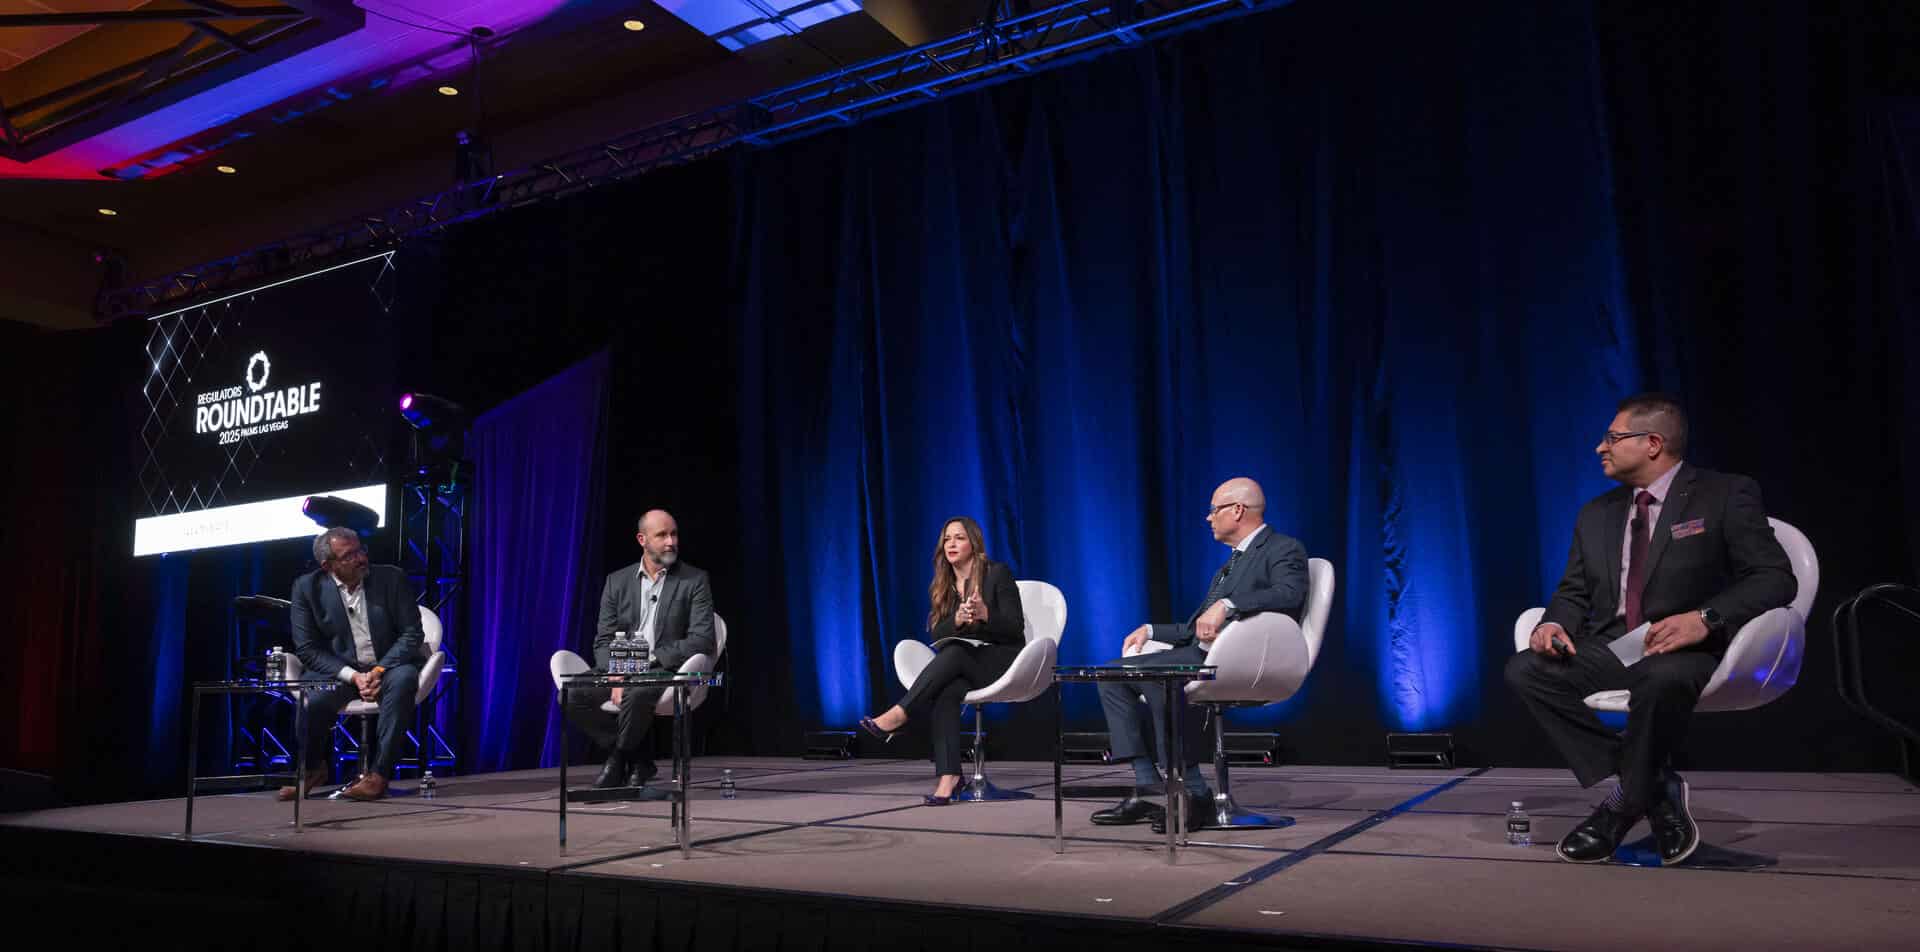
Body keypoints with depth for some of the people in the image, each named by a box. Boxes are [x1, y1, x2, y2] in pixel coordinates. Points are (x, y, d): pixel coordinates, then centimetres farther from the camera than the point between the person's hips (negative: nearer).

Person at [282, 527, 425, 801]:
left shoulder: (392, 578, -4)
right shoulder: (308, 587, -3)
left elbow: (412, 634, -5)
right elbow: (307, 648, -5)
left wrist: (379, 670, -20)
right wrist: (352, 676, -19)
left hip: (388, 667, 0)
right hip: (339, 672, 1)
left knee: (403, 680, -35)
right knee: (312, 699, -32)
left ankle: (378, 775, -29)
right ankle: (311, 770, 1)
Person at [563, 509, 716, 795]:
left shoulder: (694, 580, 0)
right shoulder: (617, 581, 10)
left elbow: (702, 639, -10)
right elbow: (603, 642, 5)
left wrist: (651, 660, -18)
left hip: (666, 672, -4)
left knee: (637, 695, -36)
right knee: (573, 696, -21)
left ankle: (620, 759, -5)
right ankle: (637, 760, -6)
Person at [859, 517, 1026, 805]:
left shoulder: (998, 573, -3)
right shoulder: (942, 587, 12)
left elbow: (1015, 628, -9)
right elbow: (936, 636, 2)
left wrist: (984, 614, -28)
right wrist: (958, 620, -20)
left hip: (1002, 660, -3)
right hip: (963, 666, 3)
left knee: (953, 652, -35)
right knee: (944, 692, -33)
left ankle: (898, 715, -37)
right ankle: (947, 776, -40)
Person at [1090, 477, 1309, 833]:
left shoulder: (1284, 550, 1)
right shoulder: (1229, 565, 28)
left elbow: (1290, 592, -22)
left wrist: (1227, 605, -28)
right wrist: (1151, 630, 14)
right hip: (1203, 654, 9)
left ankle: (1194, 793, -23)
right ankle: (1147, 786, -7)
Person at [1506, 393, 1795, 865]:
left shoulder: (1727, 496, 1)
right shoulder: (1596, 515, 17)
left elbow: (1776, 578, -7)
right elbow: (1574, 592, 17)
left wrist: (1705, 618, -25)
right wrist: (1554, 623, -8)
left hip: (1686, 652, -5)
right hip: (1609, 649, 6)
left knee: (1662, 677, -40)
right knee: (1525, 671, -21)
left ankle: (1623, 806, -15)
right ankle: (1654, 788, -14)